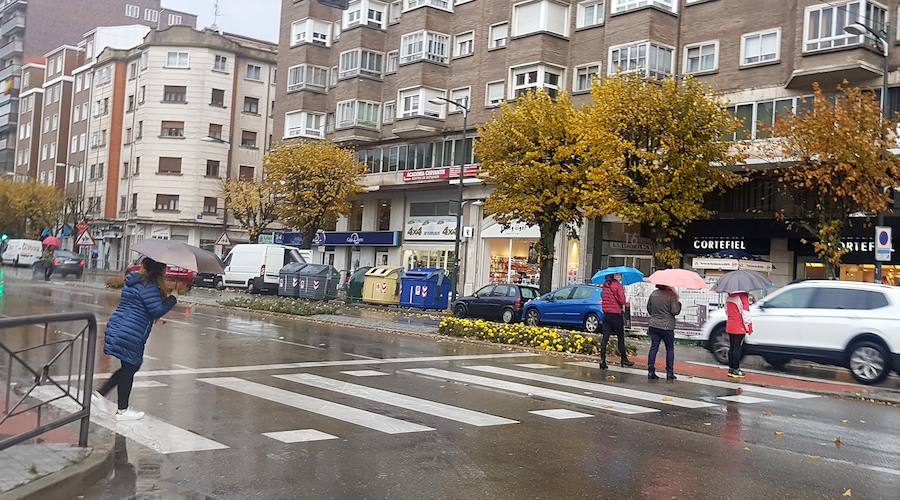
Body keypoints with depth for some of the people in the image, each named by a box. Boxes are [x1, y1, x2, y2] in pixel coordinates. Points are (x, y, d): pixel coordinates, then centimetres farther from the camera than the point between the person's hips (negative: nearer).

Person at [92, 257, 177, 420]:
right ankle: (122, 411, 12)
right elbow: (157, 310, -21)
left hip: (116, 328, 9)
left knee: (130, 367, 20)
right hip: (130, 336, -9)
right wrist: (172, 300, -6)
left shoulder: (134, 282, 13)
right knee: (129, 369, 2)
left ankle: (100, 394, 21)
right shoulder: (149, 286, -17)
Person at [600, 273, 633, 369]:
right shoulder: (618, 286, -12)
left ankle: (602, 360, -3)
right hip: (616, 314, -5)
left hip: (606, 313, 5)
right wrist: (625, 304, 2)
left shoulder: (605, 285, 7)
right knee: (621, 337, 9)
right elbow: (622, 300, -19)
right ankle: (624, 359, 17)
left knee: (605, 338, 3)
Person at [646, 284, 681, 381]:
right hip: (667, 327, -4)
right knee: (670, 349, 9)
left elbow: (648, 308, 11)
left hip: (653, 326, 4)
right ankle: (670, 373, 10)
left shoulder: (653, 294, 2)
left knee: (653, 348, 7)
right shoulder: (671, 295, -14)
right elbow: (675, 311, -16)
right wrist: (678, 303, 2)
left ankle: (650, 372, 4)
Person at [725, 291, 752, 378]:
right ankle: (735, 370, 1)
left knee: (732, 347, 12)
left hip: (730, 326, 7)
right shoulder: (743, 296, -16)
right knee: (737, 348, -2)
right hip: (740, 327, -7)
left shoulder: (729, 296, 8)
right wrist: (748, 327, -10)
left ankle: (731, 369, 16)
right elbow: (745, 313, -16)